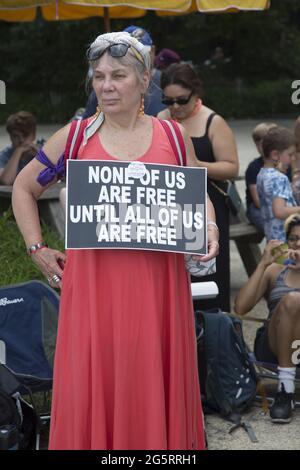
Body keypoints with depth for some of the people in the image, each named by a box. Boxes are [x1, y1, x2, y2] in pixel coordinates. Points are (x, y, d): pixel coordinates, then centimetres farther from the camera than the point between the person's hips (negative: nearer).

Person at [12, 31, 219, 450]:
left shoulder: (173, 136, 6)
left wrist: (209, 227, -1)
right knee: (94, 381, 0)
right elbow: (23, 188, 15)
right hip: (93, 280, 0)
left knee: (155, 381, 5)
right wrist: (37, 249, 7)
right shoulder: (74, 137, 4)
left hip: (158, 282, 1)